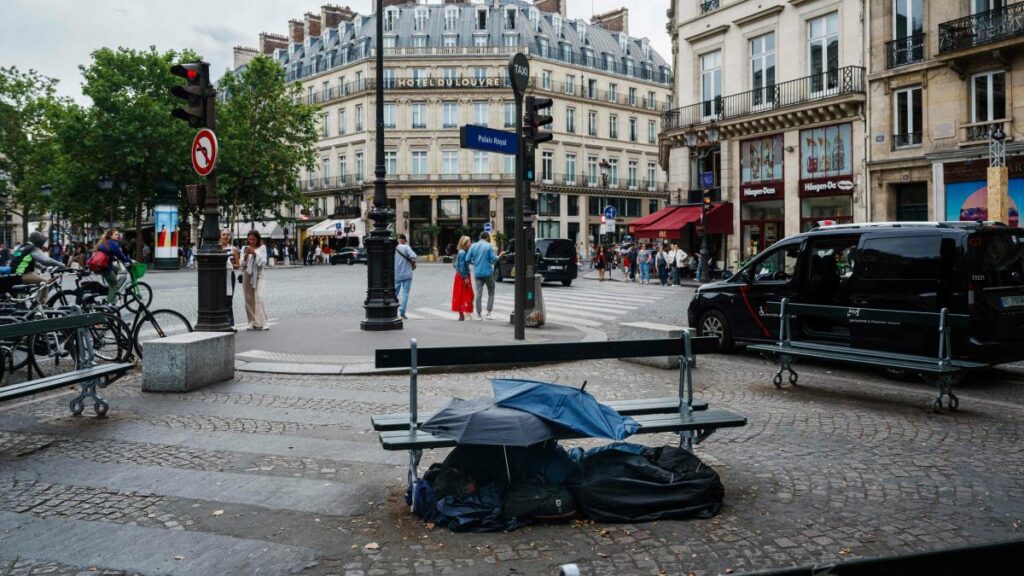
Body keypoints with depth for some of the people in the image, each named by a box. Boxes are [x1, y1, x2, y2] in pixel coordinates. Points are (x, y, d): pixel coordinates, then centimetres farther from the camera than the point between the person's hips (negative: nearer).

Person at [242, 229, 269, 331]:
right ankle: (252, 323, 12)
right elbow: (242, 264, 5)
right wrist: (246, 255, -12)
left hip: (258, 275, -3)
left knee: (258, 297, -17)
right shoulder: (245, 248, 9)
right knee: (249, 299, 3)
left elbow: (263, 262, -4)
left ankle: (261, 323, -17)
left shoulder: (262, 248, 3)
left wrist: (254, 253, -14)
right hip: (247, 275, 3)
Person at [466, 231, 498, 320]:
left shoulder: (473, 246, 4)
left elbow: (468, 259, 3)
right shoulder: (489, 246, -6)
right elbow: (494, 259, -11)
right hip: (488, 272, -3)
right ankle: (489, 313, 4)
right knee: (491, 292, 10)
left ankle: (479, 315, 4)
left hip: (477, 273, 3)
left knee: (478, 293, 5)